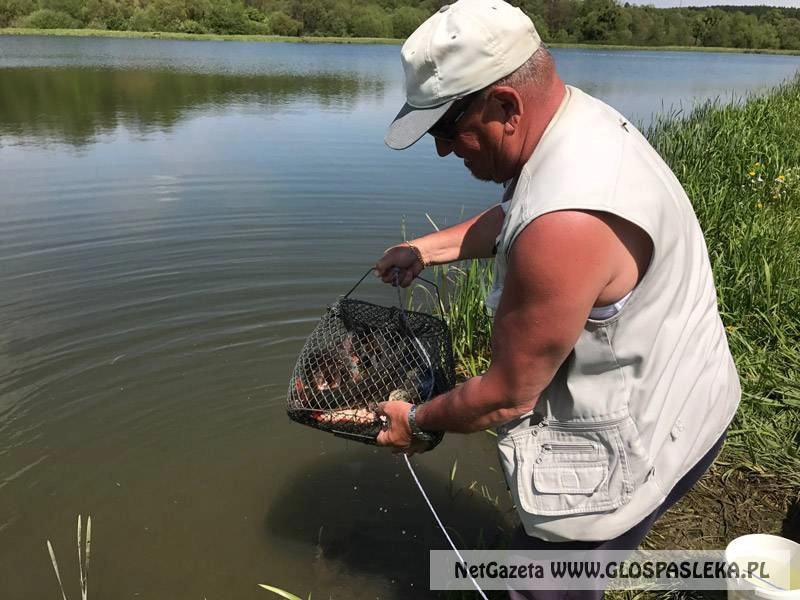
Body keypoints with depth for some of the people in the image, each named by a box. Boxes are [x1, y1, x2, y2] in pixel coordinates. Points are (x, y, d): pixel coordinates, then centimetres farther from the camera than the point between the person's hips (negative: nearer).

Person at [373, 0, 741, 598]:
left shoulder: (565, 225, -37)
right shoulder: (580, 115, -5)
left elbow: (507, 396, -24)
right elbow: (510, 217, 16)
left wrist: (415, 422, -7)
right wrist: (427, 248, 7)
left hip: (632, 445, -9)